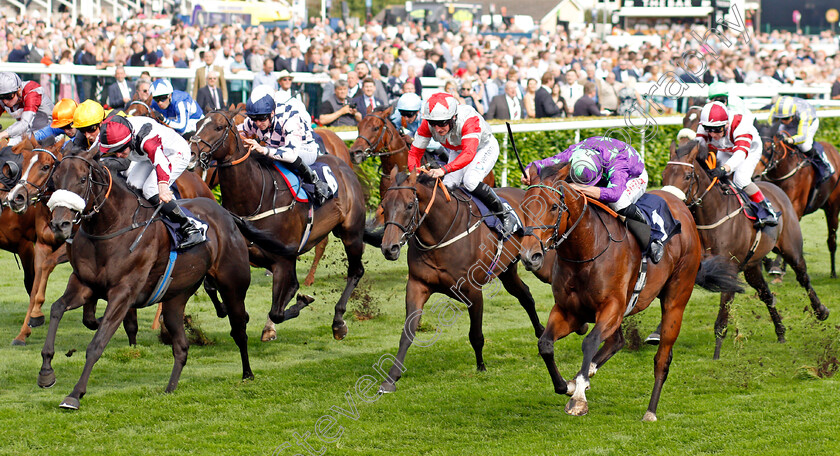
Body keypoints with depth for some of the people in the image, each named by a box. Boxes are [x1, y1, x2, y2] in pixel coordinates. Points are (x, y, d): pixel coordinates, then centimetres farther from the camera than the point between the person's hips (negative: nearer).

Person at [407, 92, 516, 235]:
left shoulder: (468, 120, -43)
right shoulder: (428, 124, -27)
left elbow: (469, 154, -56)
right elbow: (415, 152, -19)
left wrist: (444, 169, -69)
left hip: (484, 148, -6)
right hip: (457, 151, 6)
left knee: (470, 182, -28)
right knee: (448, 185, -12)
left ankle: (505, 216, -13)